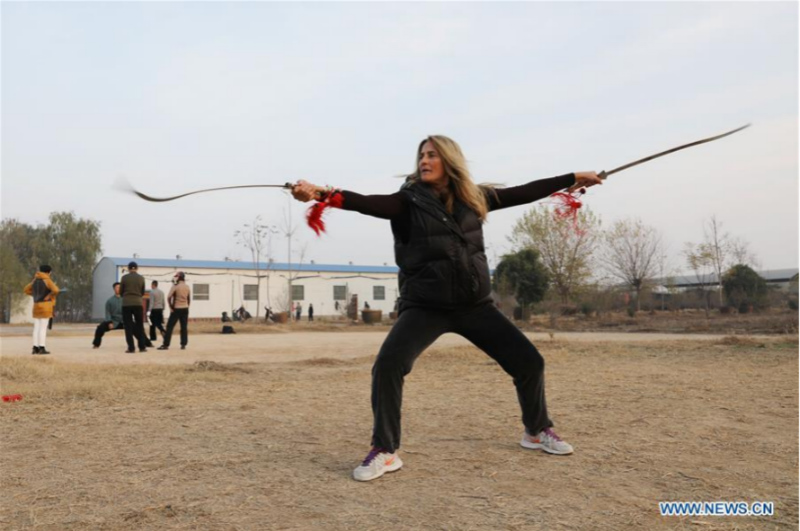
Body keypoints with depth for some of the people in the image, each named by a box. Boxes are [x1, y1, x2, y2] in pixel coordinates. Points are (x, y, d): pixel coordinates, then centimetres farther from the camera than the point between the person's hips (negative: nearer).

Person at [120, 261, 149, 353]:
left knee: (128, 326, 4)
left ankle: (131, 348, 0)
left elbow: (121, 292, 6)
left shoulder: (124, 278, -2)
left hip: (126, 304, -1)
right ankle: (142, 347, 11)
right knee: (140, 325, 11)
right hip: (138, 304, 1)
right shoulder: (141, 278, 2)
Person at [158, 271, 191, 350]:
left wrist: (171, 307, -6)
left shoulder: (175, 286, -8)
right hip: (185, 309, 5)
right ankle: (183, 345, 4)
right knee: (184, 327, 6)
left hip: (176, 309, -5)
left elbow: (168, 297, -14)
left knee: (169, 327, 0)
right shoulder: (187, 287, 8)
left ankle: (166, 345, -2)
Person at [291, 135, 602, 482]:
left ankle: (537, 431, 31)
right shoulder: (410, 200, -4)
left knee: (529, 362, 4)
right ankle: (384, 452, -7)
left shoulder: (475, 198, 6)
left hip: (475, 304, 3)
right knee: (388, 365, -24)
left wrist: (572, 178, 16)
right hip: (425, 306, -3)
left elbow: (522, 193, 13)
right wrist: (320, 193, -38)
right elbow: (369, 204, -21)